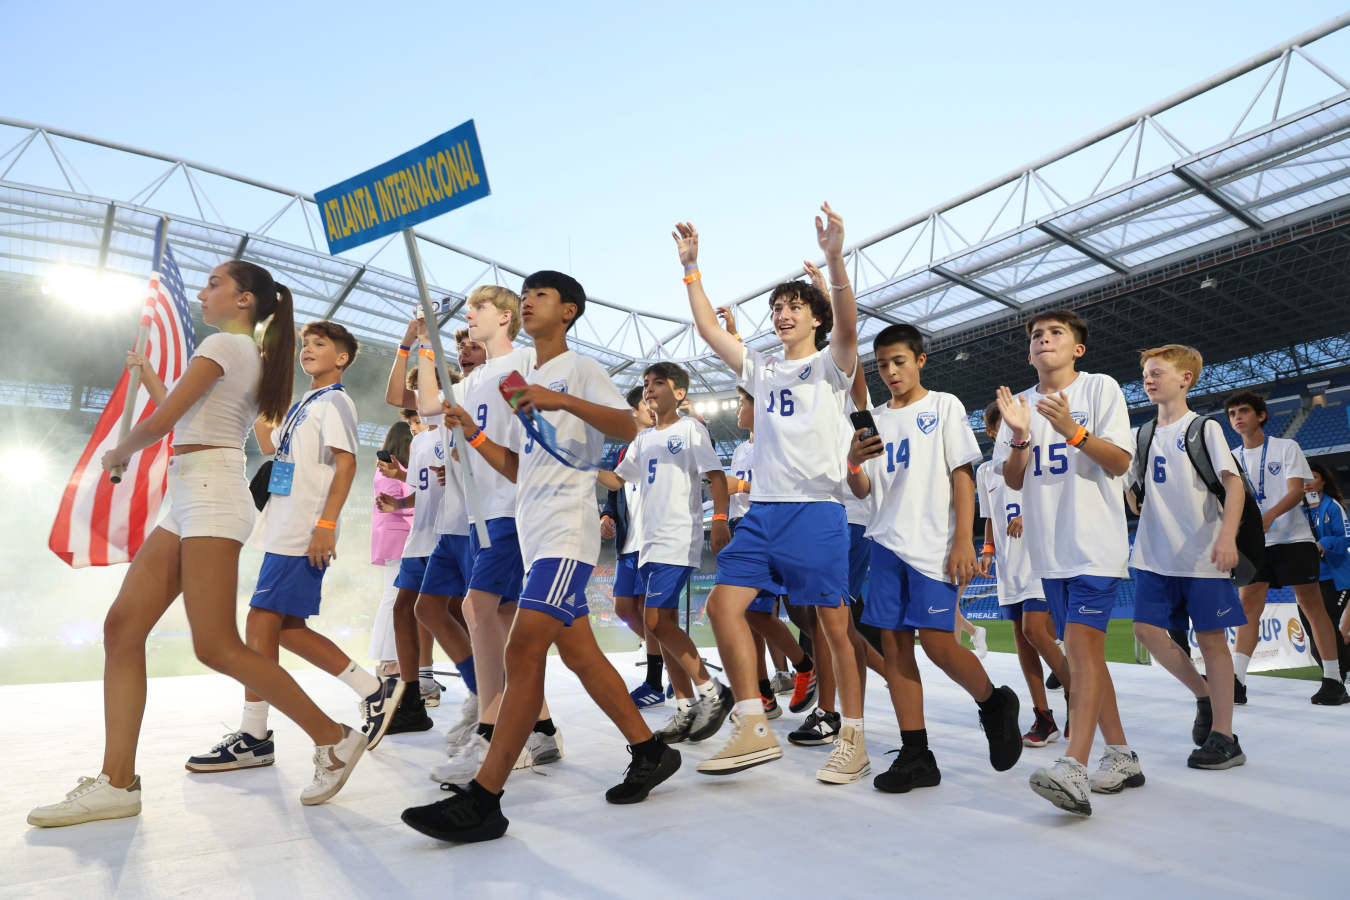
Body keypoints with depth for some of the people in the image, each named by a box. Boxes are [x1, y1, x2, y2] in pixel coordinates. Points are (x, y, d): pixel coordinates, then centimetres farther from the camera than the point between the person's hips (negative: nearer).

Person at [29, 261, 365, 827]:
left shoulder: (223, 344, -6)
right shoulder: (252, 357, 22)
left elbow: (159, 423, -10)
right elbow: (180, 416, 30)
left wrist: (118, 453, 10)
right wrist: (144, 373, 41)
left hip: (211, 495, -10)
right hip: (191, 501, 10)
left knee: (216, 647, -12)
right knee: (123, 626, 3)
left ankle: (333, 738, -4)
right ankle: (117, 782, 3)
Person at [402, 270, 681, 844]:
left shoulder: (579, 369, 0)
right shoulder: (525, 383, 23)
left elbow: (627, 427, -17)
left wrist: (563, 401, -28)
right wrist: (474, 434, 12)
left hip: (567, 528, -9)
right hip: (534, 532, 9)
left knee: (524, 650, -16)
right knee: (578, 651, 10)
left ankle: (482, 800, -13)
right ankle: (650, 752, 22)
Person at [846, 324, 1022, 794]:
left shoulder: (944, 406, 5)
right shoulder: (875, 419, 15)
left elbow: (963, 474, -2)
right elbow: (862, 491, 13)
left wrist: (963, 540, -11)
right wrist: (854, 463, -10)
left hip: (934, 544, -4)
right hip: (887, 543, 5)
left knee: (936, 641, -13)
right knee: (894, 644, 1)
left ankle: (995, 704, 17)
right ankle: (915, 755, 8)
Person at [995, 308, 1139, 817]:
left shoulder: (1100, 388, 1)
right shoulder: (1021, 403, 12)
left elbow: (1120, 461, -6)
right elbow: (1014, 480, 7)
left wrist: (1074, 431, -20)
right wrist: (1020, 436, -10)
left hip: (1096, 542, -5)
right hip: (1049, 547, 6)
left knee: (1082, 643, -18)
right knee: (1082, 651, 10)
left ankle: (1073, 769, -22)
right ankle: (1121, 756, 23)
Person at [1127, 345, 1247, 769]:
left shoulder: (1205, 428, -1)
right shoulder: (1144, 435, 13)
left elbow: (1234, 483, -11)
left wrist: (1227, 535, -22)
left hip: (1202, 556, -5)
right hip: (1155, 555, 5)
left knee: (1210, 638, 0)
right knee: (1148, 629, -1)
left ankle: (1223, 736, 10)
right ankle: (1204, 694, 22)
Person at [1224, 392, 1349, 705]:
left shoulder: (1287, 447, 0)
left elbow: (1296, 491, -12)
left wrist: (1268, 516, -29)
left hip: (1294, 540, -3)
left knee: (1312, 606, 0)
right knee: (1247, 606, -5)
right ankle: (1236, 682, -7)